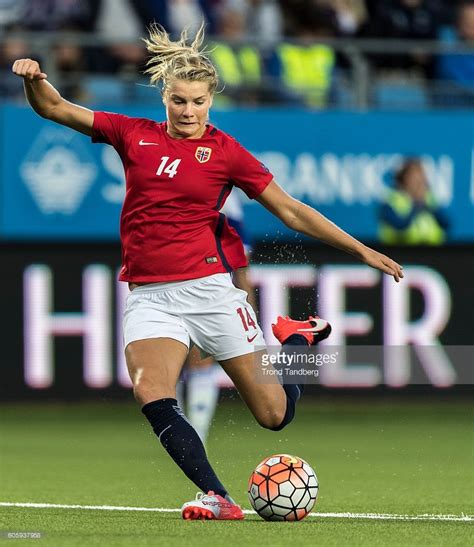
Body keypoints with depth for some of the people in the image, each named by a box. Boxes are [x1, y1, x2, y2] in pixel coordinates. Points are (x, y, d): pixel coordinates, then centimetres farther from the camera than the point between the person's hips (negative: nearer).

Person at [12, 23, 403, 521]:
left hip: (208, 288, -2)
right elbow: (54, 109, 5)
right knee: (150, 394, -26)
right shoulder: (134, 135, 7)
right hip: (149, 296, 2)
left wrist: (361, 250, 2)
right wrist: (35, 80, -18)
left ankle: (297, 339, 32)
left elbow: (293, 212, 5)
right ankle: (217, 498, -22)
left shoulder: (225, 151, 2)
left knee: (274, 414, 2)